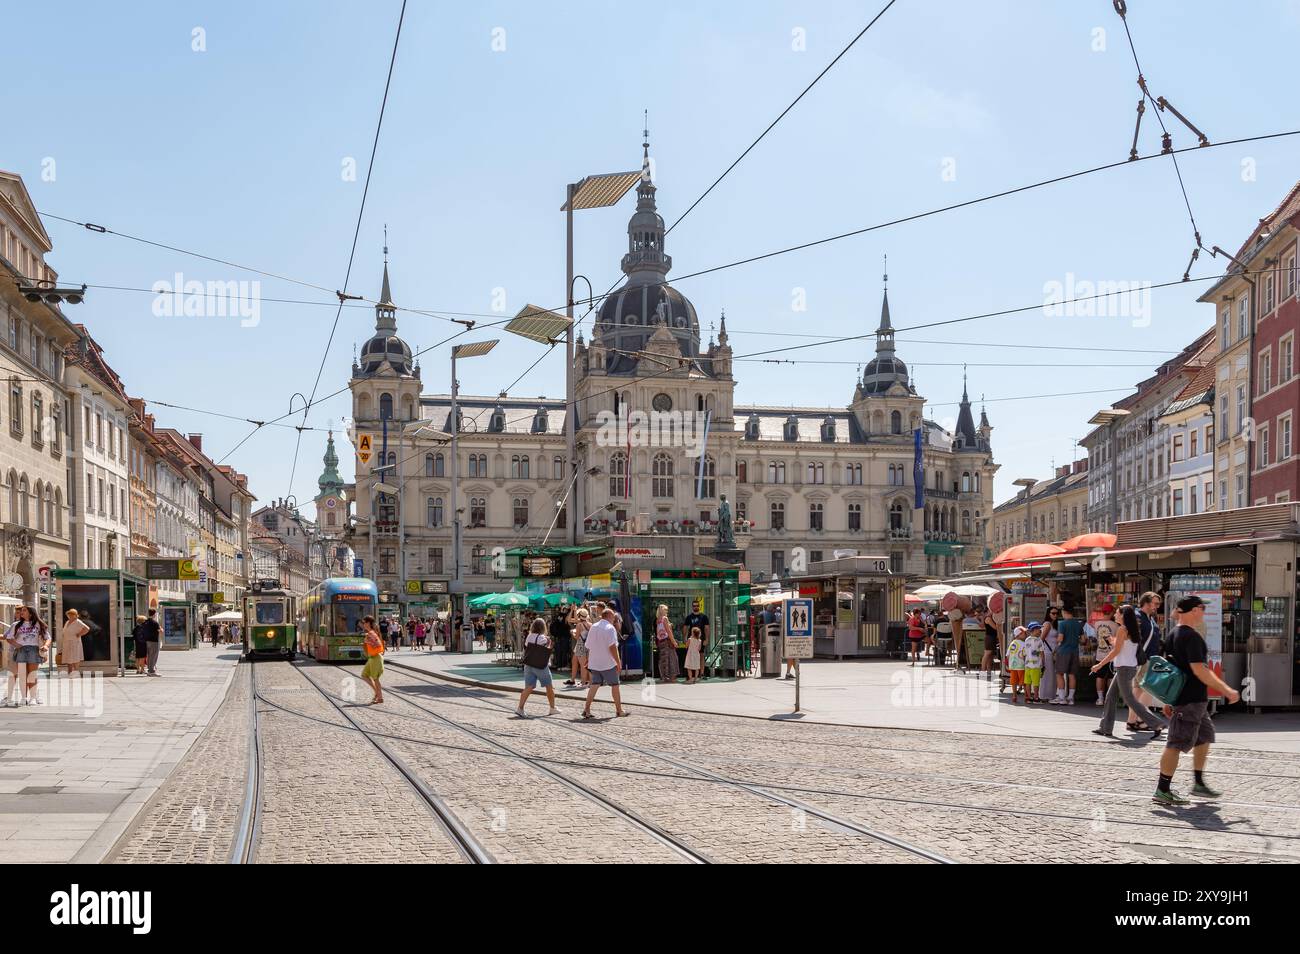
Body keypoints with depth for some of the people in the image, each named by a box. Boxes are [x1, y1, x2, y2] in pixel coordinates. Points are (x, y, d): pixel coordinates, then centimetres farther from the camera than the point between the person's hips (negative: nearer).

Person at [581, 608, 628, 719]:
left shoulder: (593, 627, 10)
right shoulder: (610, 628, -12)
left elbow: (588, 646, 15)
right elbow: (612, 647, -19)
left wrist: (588, 659, 26)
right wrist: (618, 662, -15)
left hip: (594, 662, 6)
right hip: (608, 663, -6)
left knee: (595, 685, 5)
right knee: (614, 685, 7)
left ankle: (586, 709, -5)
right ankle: (619, 710, 15)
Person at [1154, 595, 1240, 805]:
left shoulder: (1174, 635, 13)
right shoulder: (1192, 637, -18)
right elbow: (1199, 670, -24)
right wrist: (1227, 690, -19)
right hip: (1190, 700, -10)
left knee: (1204, 737, 20)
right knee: (1177, 744, -6)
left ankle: (1199, 783, 27)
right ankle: (1163, 791, -3)